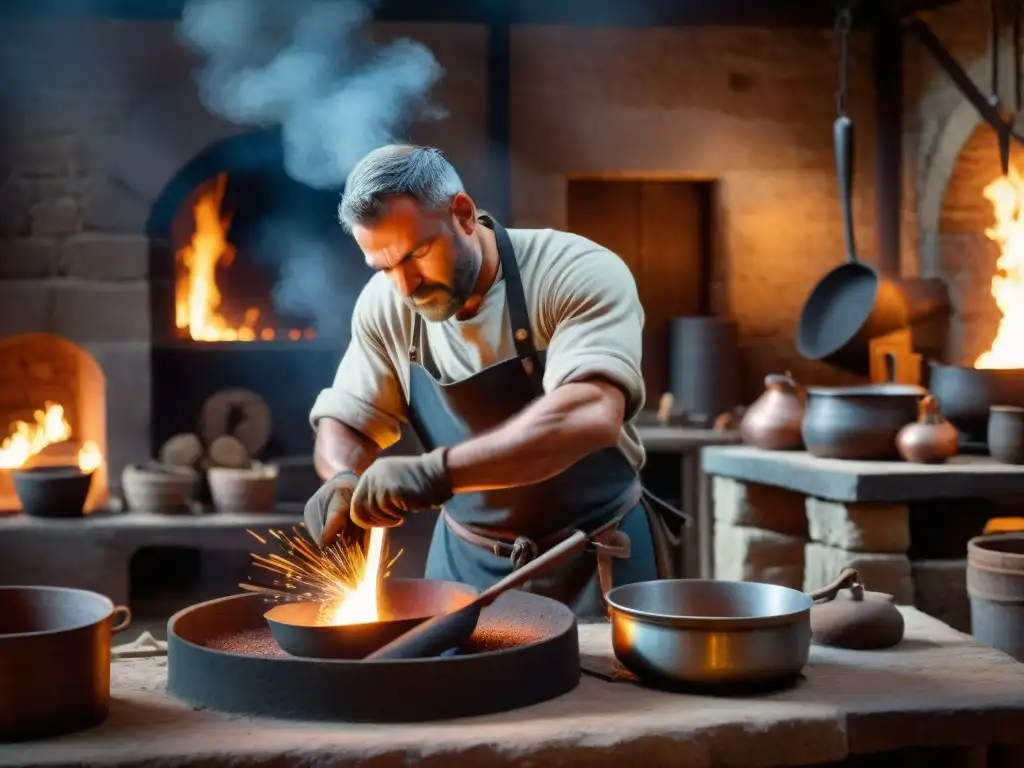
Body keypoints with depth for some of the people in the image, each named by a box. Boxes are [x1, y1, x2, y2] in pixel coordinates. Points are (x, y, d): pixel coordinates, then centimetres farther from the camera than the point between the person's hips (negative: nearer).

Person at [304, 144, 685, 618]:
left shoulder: (579, 274, -23)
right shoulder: (384, 305, -6)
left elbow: (592, 415, -37)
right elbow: (346, 419, 3)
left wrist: (437, 471, -45)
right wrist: (342, 480, -20)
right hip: (468, 561, 4)